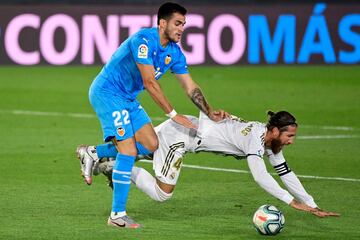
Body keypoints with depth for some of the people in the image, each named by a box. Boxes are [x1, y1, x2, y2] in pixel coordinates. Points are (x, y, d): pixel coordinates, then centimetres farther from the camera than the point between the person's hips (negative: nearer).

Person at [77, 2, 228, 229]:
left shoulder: (174, 53, 2)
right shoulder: (143, 40, -24)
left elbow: (191, 88, 5)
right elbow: (150, 83, -26)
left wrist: (211, 113, -9)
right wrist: (173, 114, -24)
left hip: (128, 98, 9)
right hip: (107, 92, -9)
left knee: (151, 145, 3)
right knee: (128, 151, -15)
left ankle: (92, 153, 14)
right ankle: (117, 215, -9)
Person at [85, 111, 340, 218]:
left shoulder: (271, 140, 0)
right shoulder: (255, 137, -27)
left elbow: (286, 173, 4)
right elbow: (260, 176, -38)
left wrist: (312, 205, 0)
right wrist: (292, 201, -37)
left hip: (181, 128, 9)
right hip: (178, 134, -9)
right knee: (162, 194, -8)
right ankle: (112, 164, -1)